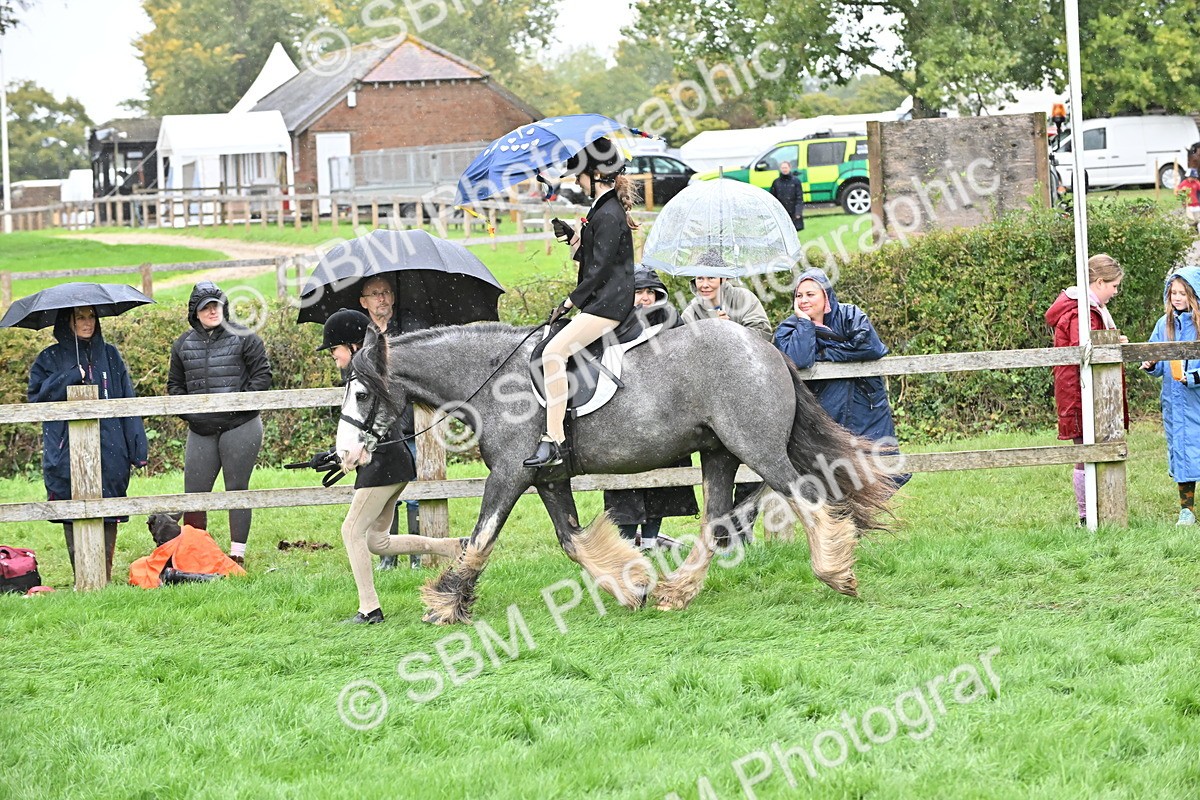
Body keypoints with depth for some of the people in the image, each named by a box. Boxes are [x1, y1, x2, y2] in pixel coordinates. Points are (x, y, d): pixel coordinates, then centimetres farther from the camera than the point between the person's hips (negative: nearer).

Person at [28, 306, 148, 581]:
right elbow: (36, 397, -2)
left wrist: (138, 446, 1)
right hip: (67, 453, -1)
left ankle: (105, 577, 3)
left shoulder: (109, 356, 13)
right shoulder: (51, 359, 8)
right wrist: (71, 378, -11)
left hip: (110, 452, 1)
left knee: (108, 516, -2)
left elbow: (128, 401, 9)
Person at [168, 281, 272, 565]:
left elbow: (262, 375, 0)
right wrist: (187, 411, 2)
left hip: (240, 427, -4)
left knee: (237, 489, 1)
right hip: (201, 430, 4)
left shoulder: (244, 338, 1)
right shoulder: (183, 345, 12)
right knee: (194, 492, 2)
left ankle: (237, 554, 7)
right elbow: (175, 384, 18)